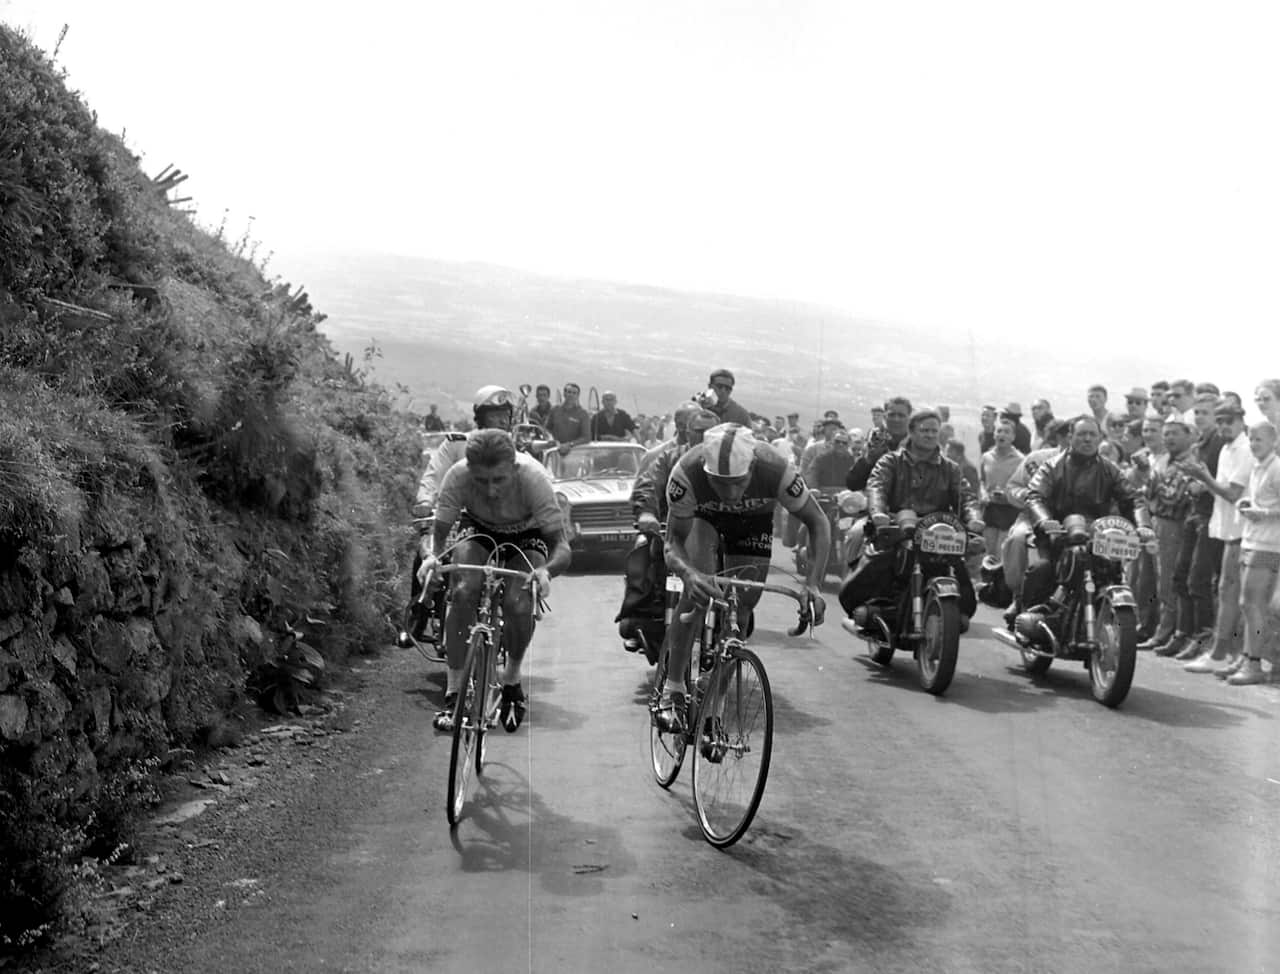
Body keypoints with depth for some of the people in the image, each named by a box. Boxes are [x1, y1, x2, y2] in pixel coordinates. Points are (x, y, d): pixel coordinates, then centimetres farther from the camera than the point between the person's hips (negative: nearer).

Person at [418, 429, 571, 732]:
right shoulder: (458, 475, -32)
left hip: (526, 536, -1)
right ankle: (453, 692, -16)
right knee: (463, 592, -27)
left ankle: (512, 679, 3)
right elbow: (439, 534, -23)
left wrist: (546, 571, -55)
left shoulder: (533, 477, -36)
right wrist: (432, 557, -46)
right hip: (478, 529, 1)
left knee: (518, 603, -27)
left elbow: (561, 546, -34)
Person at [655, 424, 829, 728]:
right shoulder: (687, 472, -40)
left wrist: (813, 584, -39)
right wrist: (688, 573, -55)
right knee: (696, 590, -25)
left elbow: (818, 523, -26)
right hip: (703, 517, -1)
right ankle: (673, 688, -13)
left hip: (753, 521, 1)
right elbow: (673, 542, -32)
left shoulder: (775, 470, -39)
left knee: (741, 610, -4)